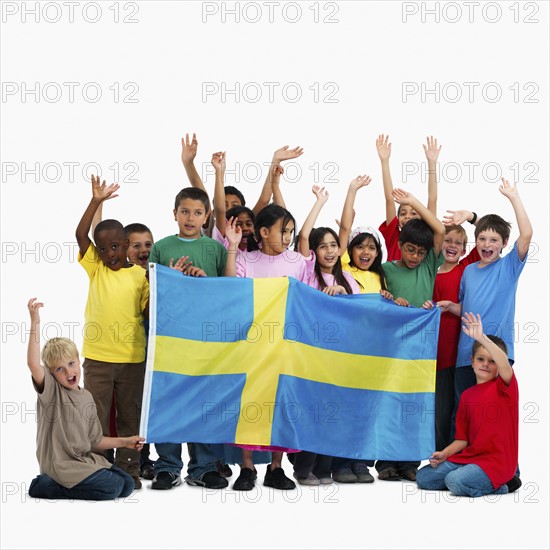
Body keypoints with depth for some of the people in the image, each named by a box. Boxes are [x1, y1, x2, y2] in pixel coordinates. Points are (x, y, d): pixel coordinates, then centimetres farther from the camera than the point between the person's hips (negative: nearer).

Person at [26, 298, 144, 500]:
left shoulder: (87, 397, 11)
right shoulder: (50, 391, -9)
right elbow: (33, 364, -30)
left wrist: (124, 442, 8)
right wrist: (35, 322, -34)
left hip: (86, 459, 7)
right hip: (61, 465, -7)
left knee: (127, 485, 1)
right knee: (112, 487, -19)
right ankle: (44, 485, -7)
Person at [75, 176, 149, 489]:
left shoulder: (141, 275, 1)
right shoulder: (95, 268, 3)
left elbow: (149, 311, 0)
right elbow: (80, 234, -7)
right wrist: (97, 201, -12)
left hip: (133, 357, 0)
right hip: (98, 356, 0)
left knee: (130, 416, 9)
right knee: (96, 416, 4)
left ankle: (129, 469, 19)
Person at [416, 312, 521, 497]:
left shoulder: (505, 388, -3)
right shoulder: (467, 395, 14)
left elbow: (504, 363, -27)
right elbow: (463, 438, 15)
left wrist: (481, 337, -35)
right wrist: (444, 454, -1)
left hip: (496, 461, -7)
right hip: (469, 457, 7)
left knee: (454, 481, -31)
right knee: (423, 477, -3)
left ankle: (500, 485, -5)